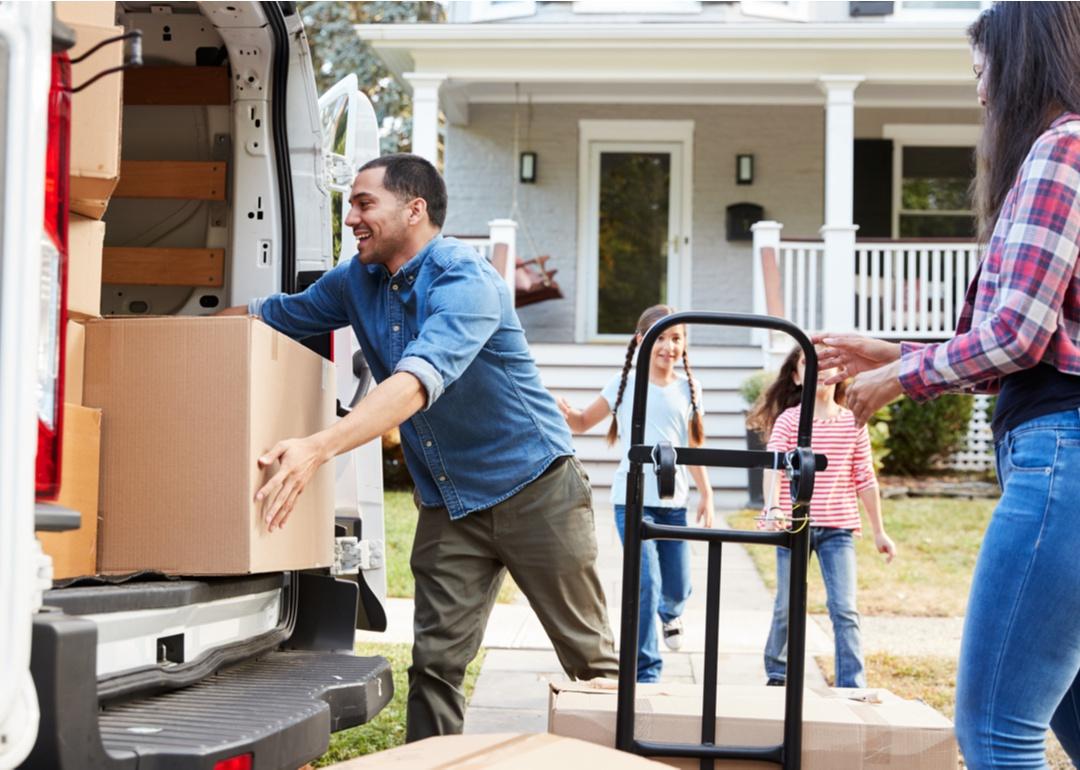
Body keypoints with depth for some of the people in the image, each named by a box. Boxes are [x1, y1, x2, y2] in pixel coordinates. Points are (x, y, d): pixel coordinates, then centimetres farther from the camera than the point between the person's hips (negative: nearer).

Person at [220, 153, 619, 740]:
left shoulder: (465, 279, -22)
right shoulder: (358, 281, 3)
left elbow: (418, 381, -36)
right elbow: (273, 314, 16)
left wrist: (319, 448, -47)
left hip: (532, 487, -6)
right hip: (447, 502, 6)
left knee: (588, 654, 3)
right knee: (435, 660, 2)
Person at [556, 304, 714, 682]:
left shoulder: (687, 389, 6)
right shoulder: (625, 384, 0)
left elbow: (694, 449, 12)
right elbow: (584, 422, 9)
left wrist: (706, 494, 8)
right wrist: (566, 414, -13)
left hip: (674, 502, 3)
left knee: (677, 589, 9)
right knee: (646, 584, -15)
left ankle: (670, 614, 48)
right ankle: (646, 672, -4)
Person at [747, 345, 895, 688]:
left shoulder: (852, 423, 5)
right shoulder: (788, 421, -1)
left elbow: (864, 479, 9)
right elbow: (773, 467, -12)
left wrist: (879, 531, 11)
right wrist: (772, 508, -30)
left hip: (838, 529, 1)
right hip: (794, 526, -1)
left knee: (844, 609, -9)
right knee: (788, 608, 9)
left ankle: (852, 687, -8)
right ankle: (777, 674, 30)